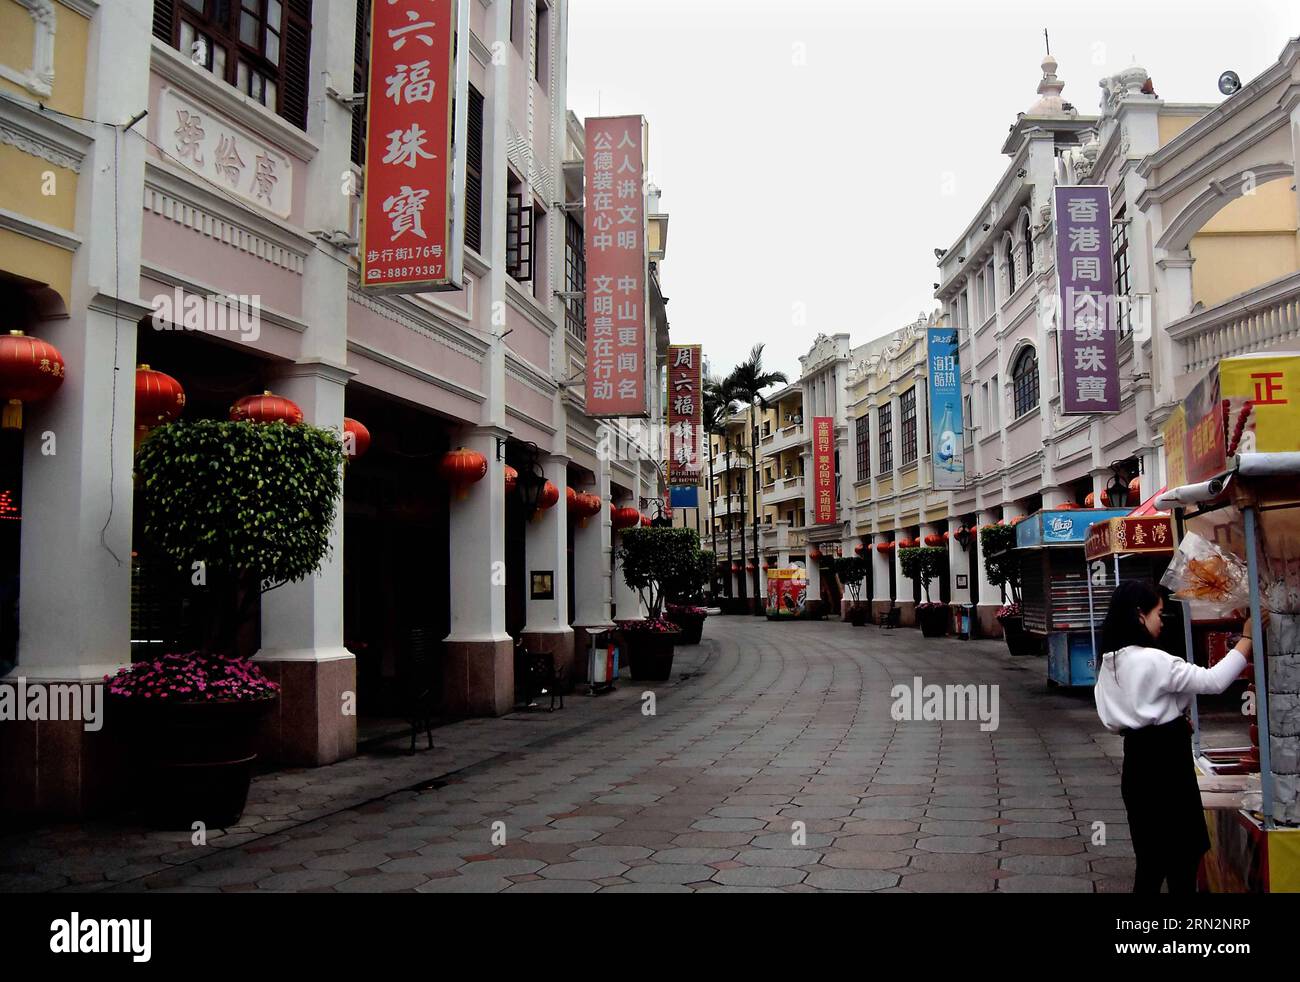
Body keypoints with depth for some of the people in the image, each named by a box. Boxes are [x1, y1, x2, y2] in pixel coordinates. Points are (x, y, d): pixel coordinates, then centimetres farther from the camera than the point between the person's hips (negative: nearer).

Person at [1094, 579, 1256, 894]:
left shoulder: (1111, 661, 6)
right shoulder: (1153, 660, -20)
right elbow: (1214, 680, -19)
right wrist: (1247, 638, -11)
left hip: (1138, 760, 8)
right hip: (1164, 764, -8)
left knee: (1153, 854, 17)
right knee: (1182, 854, 3)